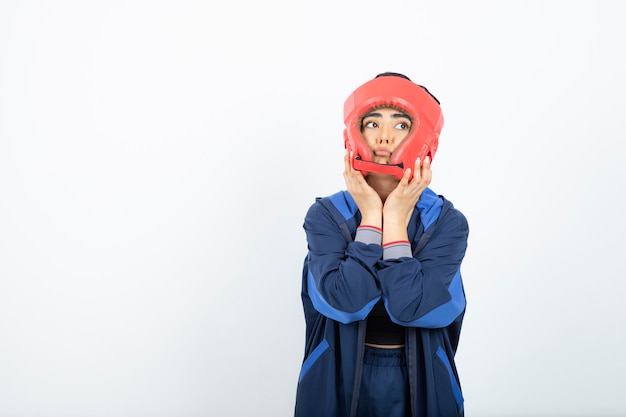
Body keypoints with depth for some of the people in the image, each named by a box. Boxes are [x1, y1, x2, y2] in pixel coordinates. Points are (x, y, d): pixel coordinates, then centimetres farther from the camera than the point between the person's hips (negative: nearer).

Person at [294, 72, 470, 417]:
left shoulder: (447, 221, -11)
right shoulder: (325, 215, -11)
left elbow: (411, 307, -23)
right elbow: (345, 302, -24)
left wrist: (396, 219, -21)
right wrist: (371, 217, -20)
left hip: (420, 384, 0)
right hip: (339, 381, 0)